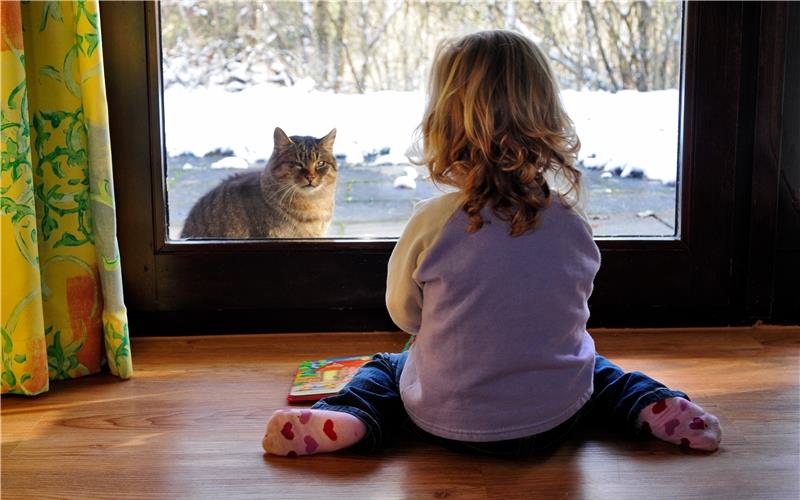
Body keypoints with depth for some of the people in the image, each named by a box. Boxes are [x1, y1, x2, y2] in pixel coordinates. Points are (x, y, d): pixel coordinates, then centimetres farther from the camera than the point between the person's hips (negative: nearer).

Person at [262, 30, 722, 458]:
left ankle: (347, 417, 2)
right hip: (554, 421, 3)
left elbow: (404, 314, -2)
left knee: (384, 367, 27)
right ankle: (652, 407, 15)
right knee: (593, 366, 35)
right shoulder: (572, 224, -10)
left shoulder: (432, 223, -20)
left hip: (448, 423, -2)